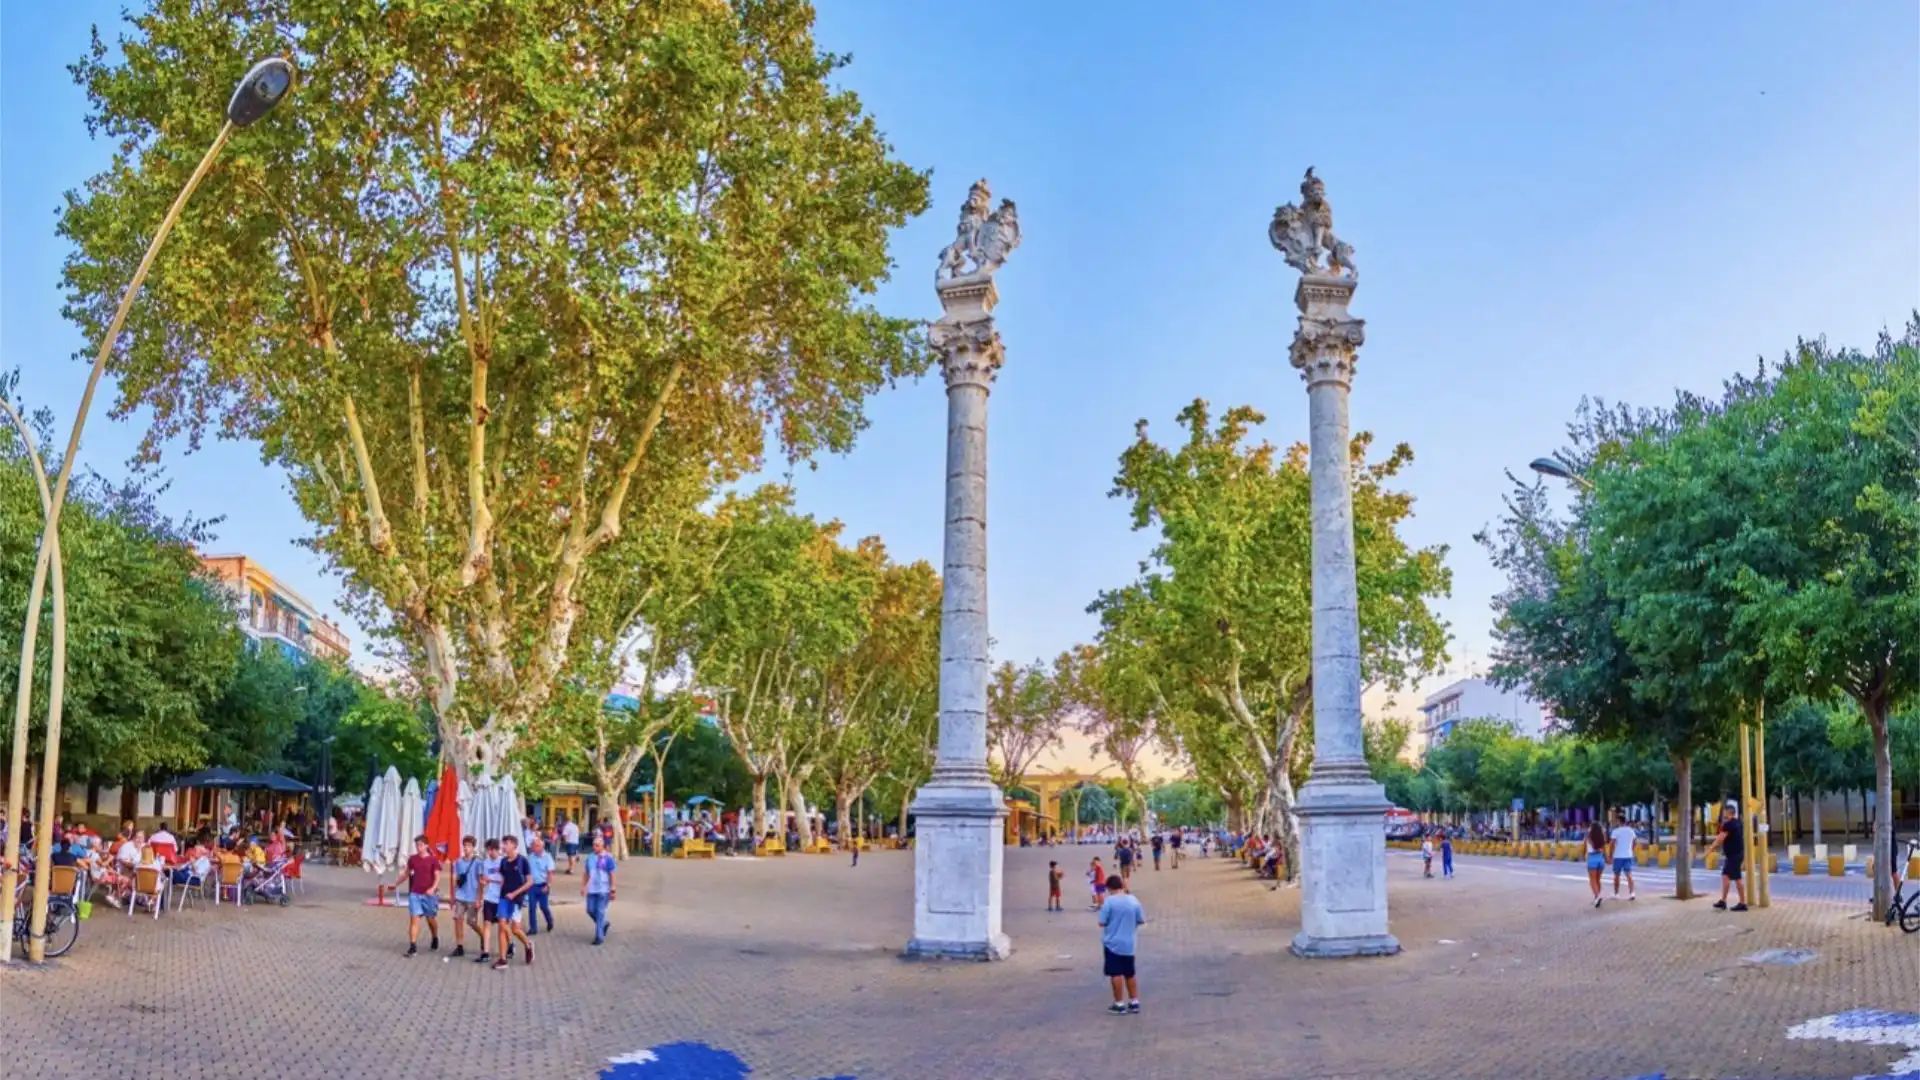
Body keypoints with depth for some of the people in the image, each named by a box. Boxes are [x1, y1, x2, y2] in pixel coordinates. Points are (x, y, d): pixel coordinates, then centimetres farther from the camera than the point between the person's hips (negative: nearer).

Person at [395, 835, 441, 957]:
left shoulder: (433, 859, -6)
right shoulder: (412, 859, 4)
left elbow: (437, 877, -8)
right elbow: (406, 873, 18)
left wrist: (433, 888, -23)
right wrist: (396, 884, 20)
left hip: (429, 894, -2)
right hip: (415, 893, 2)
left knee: (431, 919, 11)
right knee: (414, 919, -7)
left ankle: (435, 939, 36)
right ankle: (413, 946, -8)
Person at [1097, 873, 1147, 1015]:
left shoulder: (1109, 901, -14)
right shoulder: (1133, 900, -1)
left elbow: (1102, 923, -12)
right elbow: (1141, 920, 7)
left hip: (1113, 943, -5)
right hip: (1129, 944, 5)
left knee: (1116, 974, 2)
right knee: (1130, 974, 15)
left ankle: (1119, 1004, 5)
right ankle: (1134, 1002, 18)